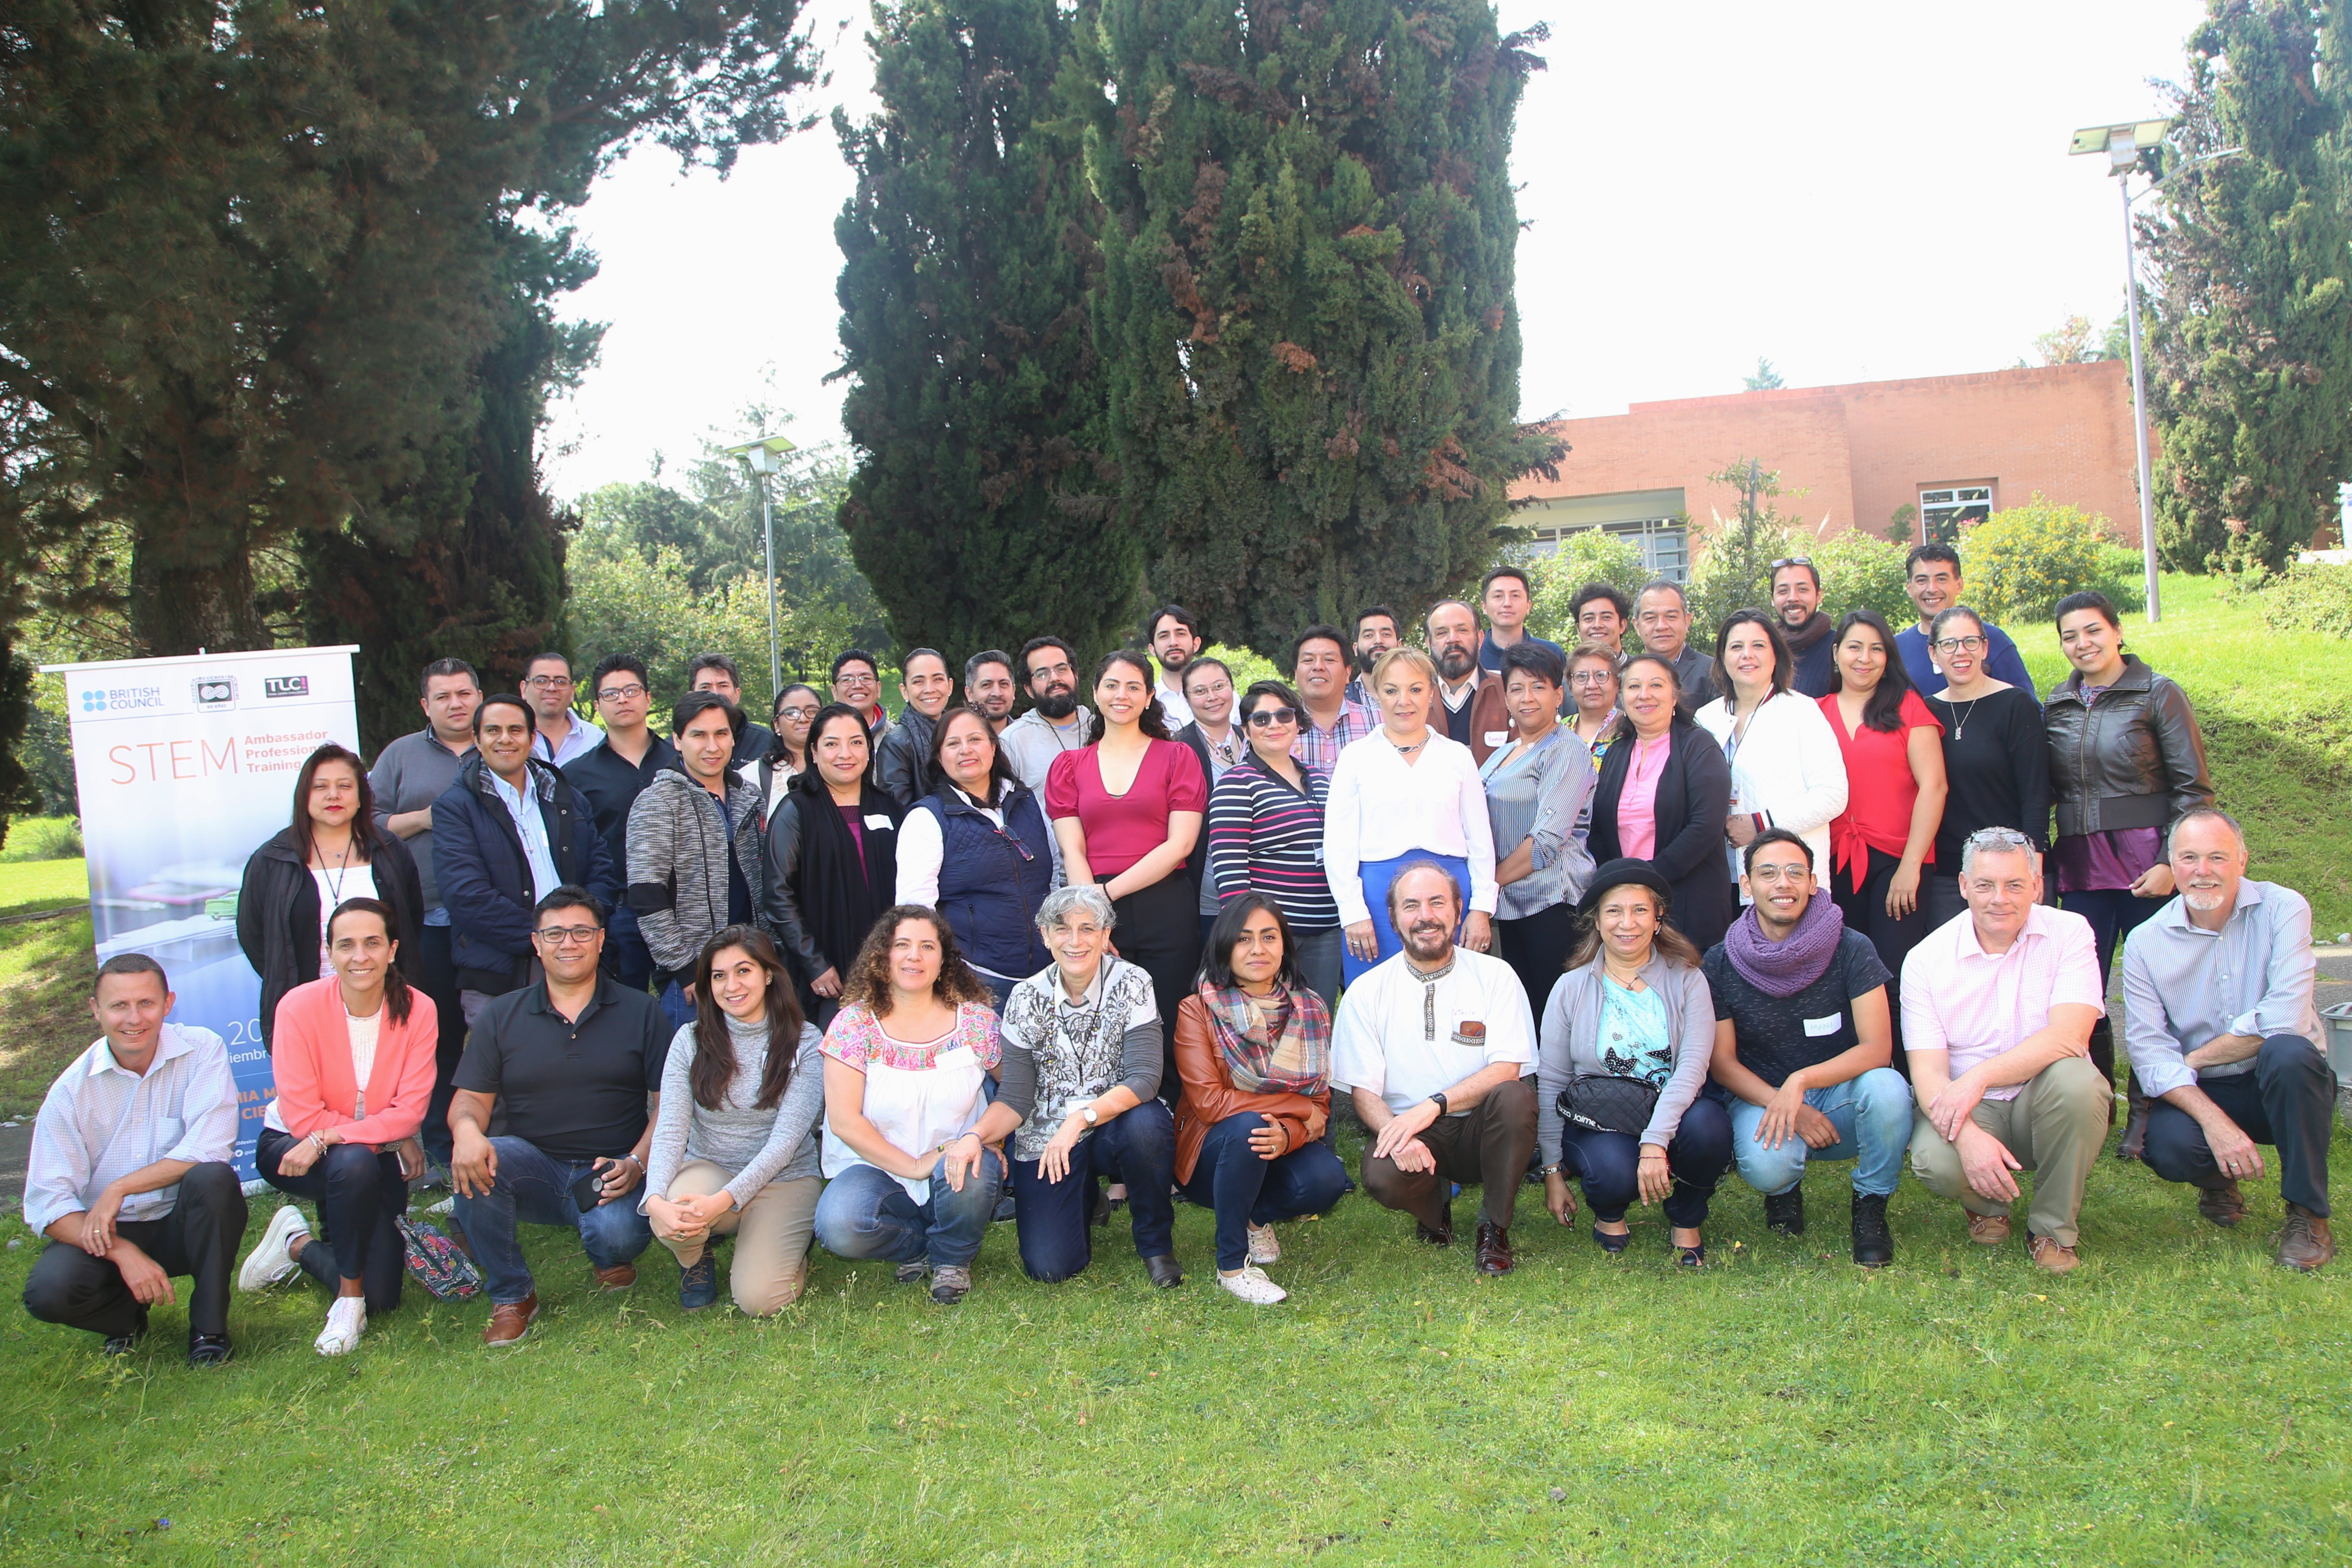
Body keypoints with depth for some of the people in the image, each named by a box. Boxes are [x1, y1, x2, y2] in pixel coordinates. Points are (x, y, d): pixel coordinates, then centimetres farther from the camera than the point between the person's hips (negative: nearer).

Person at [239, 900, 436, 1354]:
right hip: (291, 1147, -2)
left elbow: (411, 1110, -18)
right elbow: (304, 1117, -18)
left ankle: (300, 1246, 24)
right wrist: (394, 1138, -18)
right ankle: (349, 1297, -14)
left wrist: (328, 1139, -29)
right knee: (354, 1163, -39)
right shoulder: (299, 1006, -18)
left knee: (381, 1297, -7)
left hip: (378, 1159, 3)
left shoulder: (417, 1010, -13)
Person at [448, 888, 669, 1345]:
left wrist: (637, 1163, -15)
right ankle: (511, 1298, -8)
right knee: (471, 1165, -29)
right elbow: (470, 1098, 7)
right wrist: (466, 1129, -18)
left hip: (610, 1175, -2)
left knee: (617, 1233, -32)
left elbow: (668, 1101, 3)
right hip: (531, 1168, 2)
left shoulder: (641, 1012, 7)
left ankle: (611, 1257, 11)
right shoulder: (499, 1018, 11)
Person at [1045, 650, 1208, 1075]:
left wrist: (1111, 891, -10)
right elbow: (1073, 853, 4)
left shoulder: (1177, 757, 8)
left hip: (1166, 912, -1)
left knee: (1164, 1038, 0)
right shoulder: (1069, 766, 13)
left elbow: (1180, 845, -3)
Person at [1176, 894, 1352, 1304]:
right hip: (1213, 1155, -3)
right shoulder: (1198, 1010, -11)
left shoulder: (1310, 1010, 0)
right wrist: (1299, 1107, -20)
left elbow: (1321, 1104, -4)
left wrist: (1288, 1133, -28)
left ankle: (1259, 1217, 8)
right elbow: (1209, 1102, -19)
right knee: (1246, 1126, -36)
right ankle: (1231, 1265, -17)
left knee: (1327, 1179, -29)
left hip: (1281, 1149, 3)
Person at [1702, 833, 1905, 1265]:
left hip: (1842, 1096, 0)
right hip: (1761, 1096, 0)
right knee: (1765, 1165, -33)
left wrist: (1801, 1081, -30)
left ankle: (1871, 1208, -5)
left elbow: (1877, 1049, -16)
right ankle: (1785, 1189, 9)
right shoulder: (1721, 964, -7)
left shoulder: (1851, 950, -11)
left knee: (1887, 1089, -34)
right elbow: (1722, 1063, -2)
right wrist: (1783, 1106, -18)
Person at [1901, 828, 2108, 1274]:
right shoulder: (1926, 959, -3)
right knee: (1935, 1161, -32)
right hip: (1969, 1109, 0)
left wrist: (1978, 1077, -32)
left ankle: (2054, 1228, -9)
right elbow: (1927, 1071, -11)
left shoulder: (2069, 933, -5)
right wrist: (1967, 1136, -31)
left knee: (2074, 1078, -33)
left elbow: (2068, 1036, -20)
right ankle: (1987, 1205, 9)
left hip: (2047, 1104, 0)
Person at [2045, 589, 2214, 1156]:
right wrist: (2040, 860, 7)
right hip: (2081, 869, 4)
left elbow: (2194, 787, -4)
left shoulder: (2158, 694, -1)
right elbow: (2045, 791, 16)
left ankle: (2146, 1113, 12)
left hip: (2146, 863, -3)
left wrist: (2171, 863, -12)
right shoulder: (2057, 706, 11)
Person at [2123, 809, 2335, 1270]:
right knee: (2168, 1148, -31)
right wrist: (2214, 1121, -26)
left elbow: (2286, 1019, -22)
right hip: (2200, 1094, 1)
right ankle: (2218, 1180, 11)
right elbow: (2148, 1048, -12)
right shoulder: (2145, 943, -4)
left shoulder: (2283, 909, -9)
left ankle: (2308, 1213, -16)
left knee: (2287, 1052, -35)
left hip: (2282, 1087, -1)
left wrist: (2197, 1058, -14)